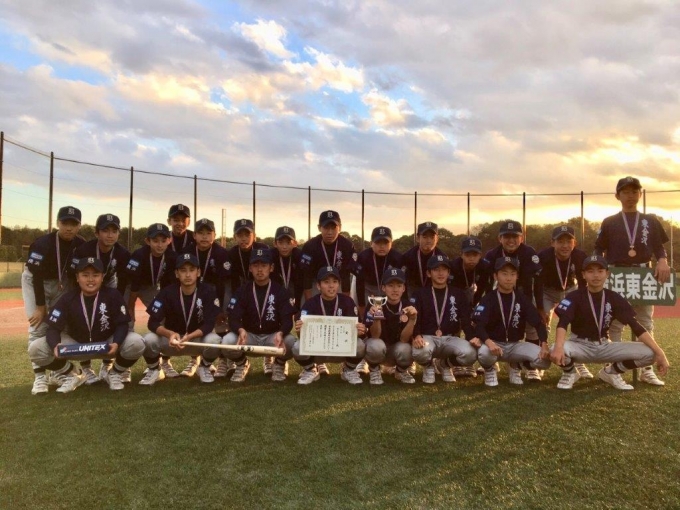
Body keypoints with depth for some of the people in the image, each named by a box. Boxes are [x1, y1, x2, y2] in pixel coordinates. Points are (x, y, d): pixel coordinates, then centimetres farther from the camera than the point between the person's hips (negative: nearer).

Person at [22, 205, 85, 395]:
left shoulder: (82, 245, -18)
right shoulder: (43, 244, -29)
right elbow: (37, 277, -25)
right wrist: (41, 307, -22)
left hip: (61, 282, 4)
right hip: (35, 281, -3)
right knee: (38, 326, -11)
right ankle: (40, 376, -6)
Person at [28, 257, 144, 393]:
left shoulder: (113, 295, -14)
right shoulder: (67, 299, -10)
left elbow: (122, 325, -15)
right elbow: (53, 328, -13)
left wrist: (116, 343, -36)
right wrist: (56, 346, -37)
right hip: (75, 345, 2)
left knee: (136, 343, -30)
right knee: (36, 349, -19)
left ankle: (114, 374, 2)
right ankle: (71, 375, 7)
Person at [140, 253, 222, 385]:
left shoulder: (208, 291, -15)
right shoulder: (167, 292, -13)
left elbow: (209, 324, -19)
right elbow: (153, 322, -17)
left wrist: (189, 337, -36)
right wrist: (170, 334, -37)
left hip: (197, 339, -1)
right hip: (171, 339, 1)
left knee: (214, 340, -32)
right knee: (149, 339, -28)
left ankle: (204, 368, 1)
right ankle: (154, 370, 4)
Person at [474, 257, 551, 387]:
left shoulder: (522, 299, 2)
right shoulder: (489, 299, -8)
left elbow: (539, 323, -2)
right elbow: (479, 326, -20)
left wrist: (544, 345, -20)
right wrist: (489, 342, -41)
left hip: (515, 345, 4)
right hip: (493, 343, -3)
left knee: (544, 359, -19)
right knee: (484, 353, -38)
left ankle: (516, 367, 13)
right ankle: (489, 370, 1)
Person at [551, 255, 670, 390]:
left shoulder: (614, 298, -3)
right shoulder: (575, 297, -13)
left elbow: (636, 326, -8)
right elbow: (562, 323, -27)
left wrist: (659, 352, -20)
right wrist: (558, 347, -47)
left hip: (605, 347, 3)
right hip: (579, 346, -3)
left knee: (649, 353, -16)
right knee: (557, 351, -38)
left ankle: (611, 372, 10)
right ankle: (570, 373, 1)